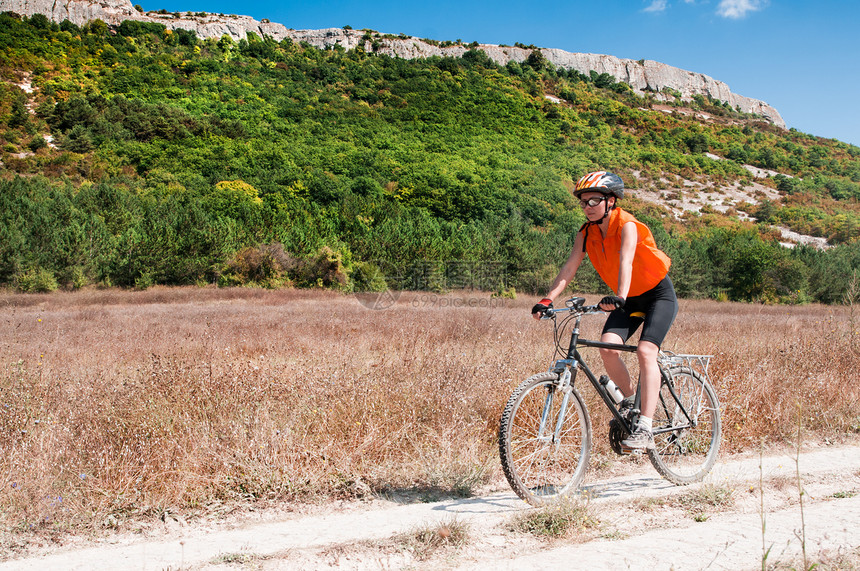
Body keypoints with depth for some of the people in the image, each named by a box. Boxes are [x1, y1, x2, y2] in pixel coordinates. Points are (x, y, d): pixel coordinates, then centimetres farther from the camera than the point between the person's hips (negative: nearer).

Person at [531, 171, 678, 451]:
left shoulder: (627, 225, -23)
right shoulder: (586, 233, -6)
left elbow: (626, 262, -39)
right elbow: (570, 266, -15)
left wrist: (618, 298, -55)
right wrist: (547, 300, -28)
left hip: (659, 294, -6)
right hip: (629, 299, 6)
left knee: (645, 351, -23)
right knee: (608, 347, -17)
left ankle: (645, 429, -23)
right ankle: (631, 400, 7)